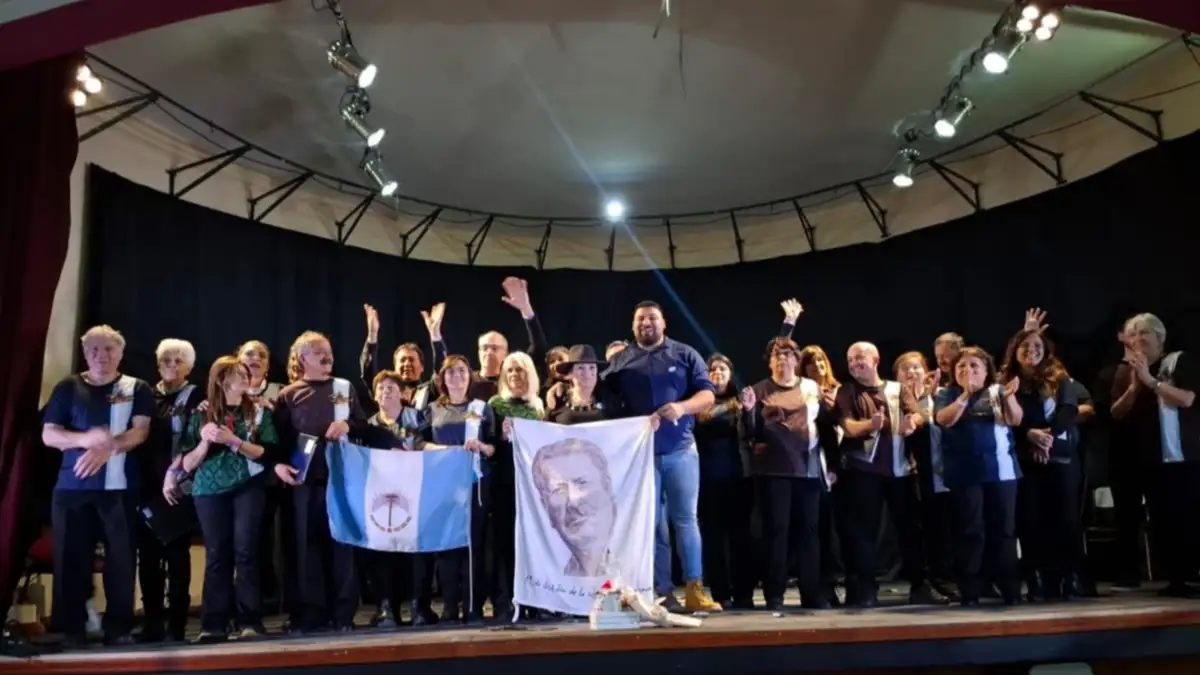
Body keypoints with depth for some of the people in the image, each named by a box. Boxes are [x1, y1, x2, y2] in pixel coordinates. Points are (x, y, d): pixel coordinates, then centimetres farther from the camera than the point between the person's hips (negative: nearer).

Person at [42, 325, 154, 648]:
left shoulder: (137, 389, 7)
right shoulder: (68, 388, 10)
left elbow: (140, 431, -3)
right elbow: (49, 434, 3)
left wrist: (108, 447, -21)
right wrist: (86, 439, -17)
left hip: (120, 486, -1)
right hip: (72, 487, 1)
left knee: (121, 557, 0)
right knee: (71, 556, 2)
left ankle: (119, 627, 8)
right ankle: (72, 629, 11)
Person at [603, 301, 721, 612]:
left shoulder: (685, 355, 7)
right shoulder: (620, 361, 11)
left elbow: (707, 393, 1)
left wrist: (682, 407, -17)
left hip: (681, 450, -1)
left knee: (686, 519, 0)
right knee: (651, 524, 4)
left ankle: (695, 590, 4)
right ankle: (663, 592, 10)